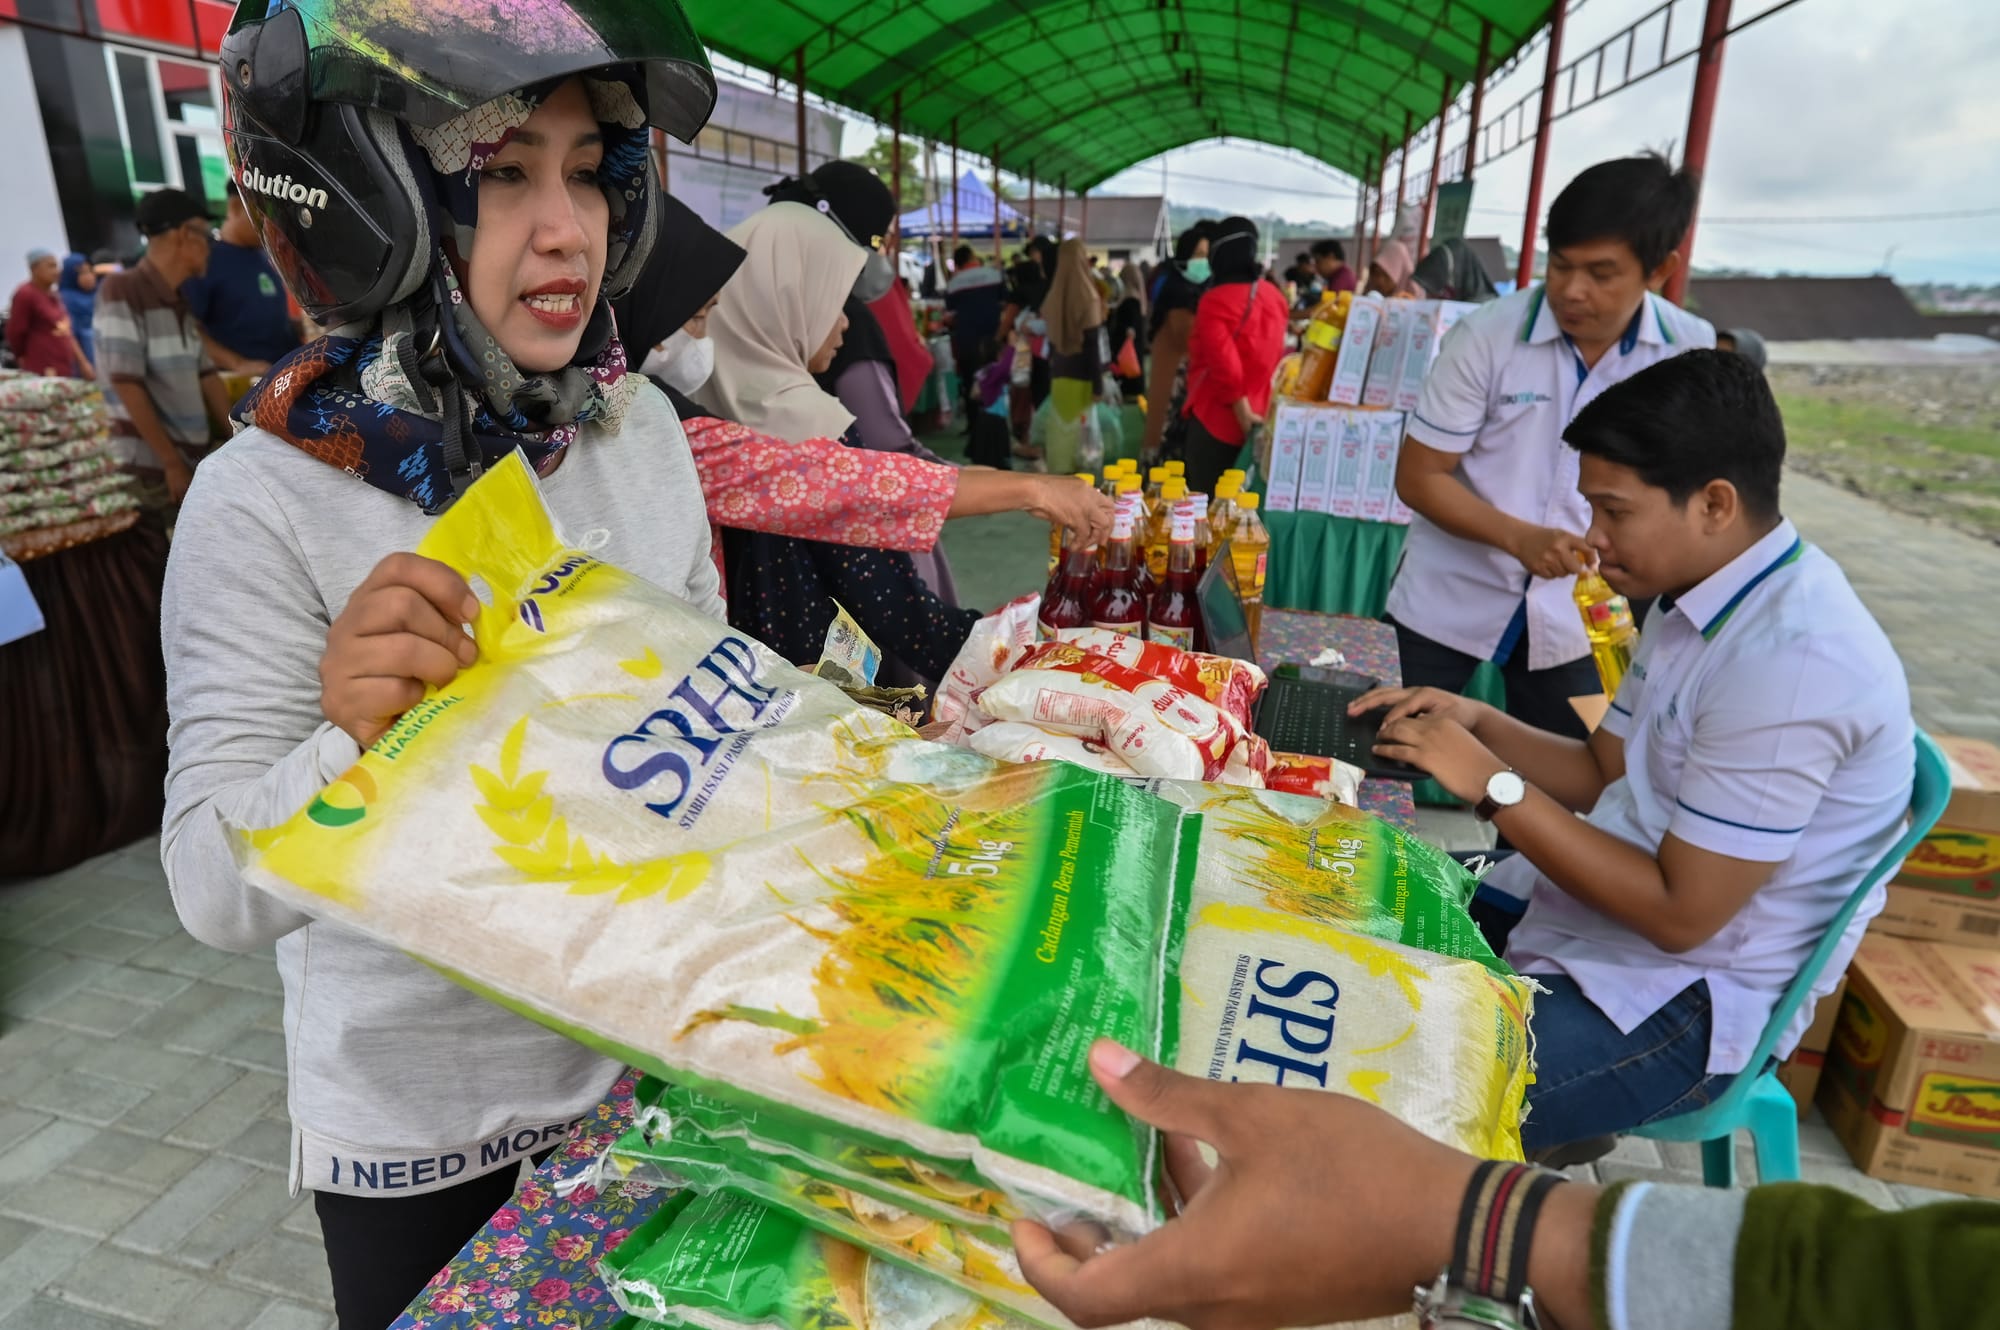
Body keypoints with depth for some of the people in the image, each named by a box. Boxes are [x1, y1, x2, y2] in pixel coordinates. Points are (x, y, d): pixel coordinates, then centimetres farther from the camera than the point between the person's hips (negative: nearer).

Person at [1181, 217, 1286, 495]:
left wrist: (1241, 409, -17)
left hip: (1218, 419, -7)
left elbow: (1223, 362, -23)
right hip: (1262, 417, 7)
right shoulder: (1273, 296, 5)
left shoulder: (1216, 300, -16)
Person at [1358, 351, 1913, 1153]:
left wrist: (1493, 785, -22)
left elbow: (1680, 914, -24)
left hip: (1684, 998, -9)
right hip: (1585, 906, 9)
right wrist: (1476, 722, -5)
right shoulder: (1695, 597, 3)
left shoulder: (1789, 662, -27)